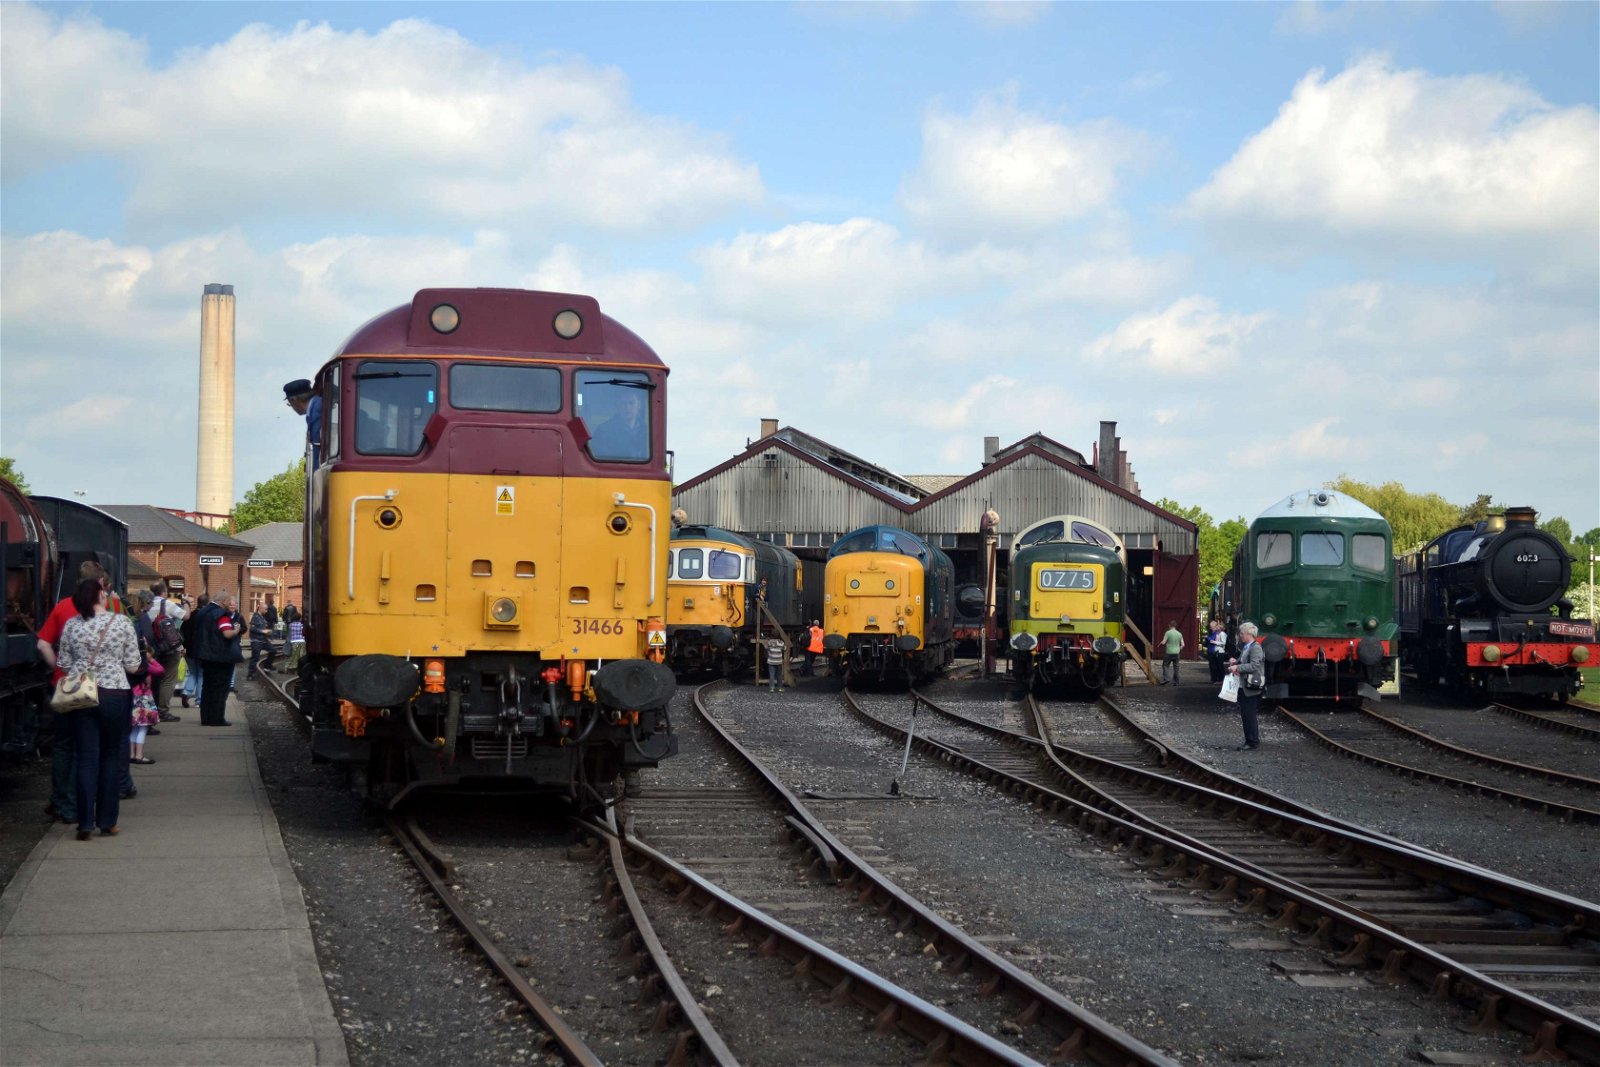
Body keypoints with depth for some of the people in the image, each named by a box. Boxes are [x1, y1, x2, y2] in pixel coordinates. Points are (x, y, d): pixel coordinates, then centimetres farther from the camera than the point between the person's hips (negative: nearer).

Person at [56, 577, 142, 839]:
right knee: (111, 758, 10)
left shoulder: (72, 625, -1)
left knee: (87, 758, 5)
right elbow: (133, 666, -4)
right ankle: (107, 821, 12)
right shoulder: (122, 622, -7)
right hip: (115, 695, -2)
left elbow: (63, 665, 5)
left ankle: (85, 823, 1)